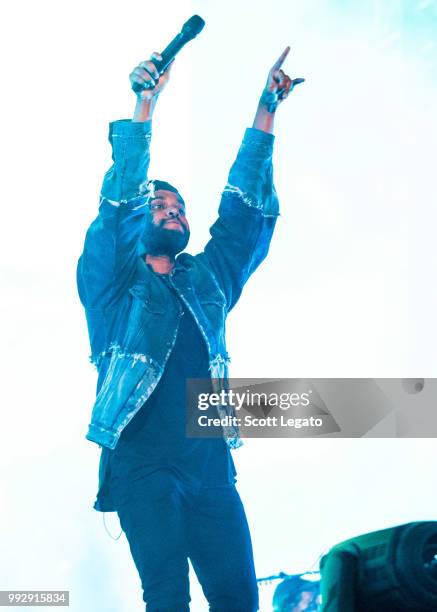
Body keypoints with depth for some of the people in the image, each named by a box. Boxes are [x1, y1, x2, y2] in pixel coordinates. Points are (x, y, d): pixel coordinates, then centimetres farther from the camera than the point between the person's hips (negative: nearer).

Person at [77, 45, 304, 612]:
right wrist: (144, 104, -10)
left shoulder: (208, 279, 21)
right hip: (143, 463, -3)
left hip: (210, 462, 4)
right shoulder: (114, 281, 11)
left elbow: (244, 210, 17)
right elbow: (117, 201, -1)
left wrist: (266, 112, 13)